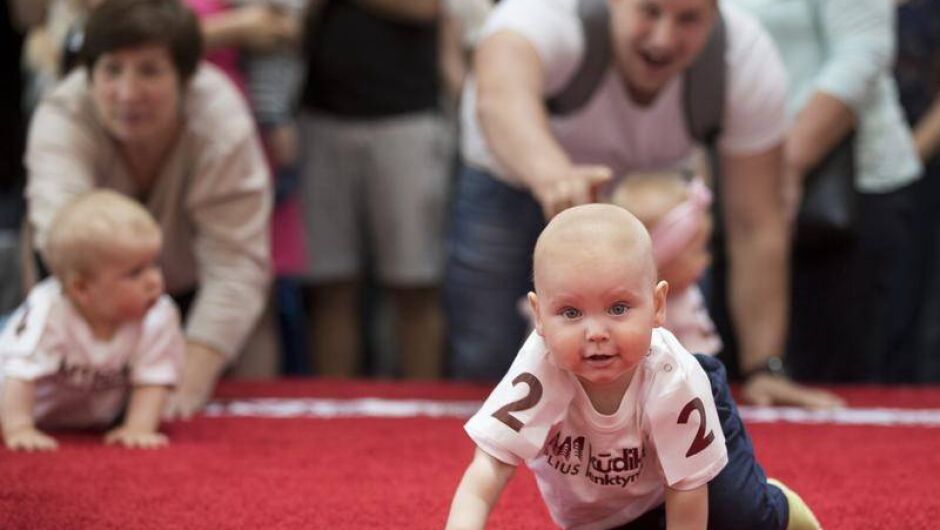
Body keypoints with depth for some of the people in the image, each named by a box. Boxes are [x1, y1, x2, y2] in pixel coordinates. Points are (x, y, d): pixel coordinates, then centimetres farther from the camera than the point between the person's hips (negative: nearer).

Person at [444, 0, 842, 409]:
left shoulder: (749, 60, -30)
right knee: (485, 369, -6)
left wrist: (764, 369, -27)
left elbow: (755, 229, -25)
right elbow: (500, 96, -63)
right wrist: (553, 175, -84)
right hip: (511, 187, -2)